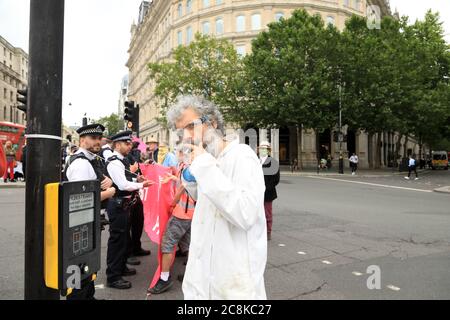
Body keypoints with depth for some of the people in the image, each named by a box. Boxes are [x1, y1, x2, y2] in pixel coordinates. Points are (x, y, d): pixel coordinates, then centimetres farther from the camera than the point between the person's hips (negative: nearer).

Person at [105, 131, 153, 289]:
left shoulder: (122, 160, 12)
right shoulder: (114, 162, -19)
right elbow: (123, 185, -25)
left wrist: (136, 180, 2)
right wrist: (141, 185, -16)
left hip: (124, 204, 10)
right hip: (117, 205, -10)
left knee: (123, 237, 21)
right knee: (117, 239, -2)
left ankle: (121, 267, 37)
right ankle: (112, 277, 10)